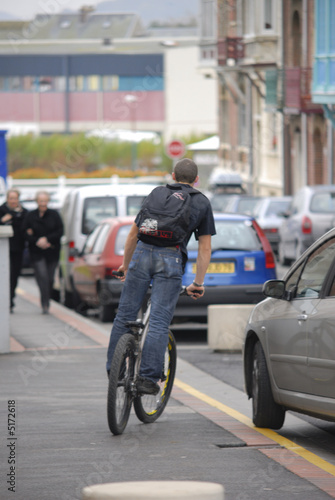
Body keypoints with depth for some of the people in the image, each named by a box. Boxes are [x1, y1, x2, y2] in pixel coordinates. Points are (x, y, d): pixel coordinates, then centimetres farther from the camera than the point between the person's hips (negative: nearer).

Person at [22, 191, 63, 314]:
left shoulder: (54, 215, 5)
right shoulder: (31, 216, 4)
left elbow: (59, 231, 1)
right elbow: (26, 233, 1)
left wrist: (46, 239, -11)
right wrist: (37, 242, -13)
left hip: (52, 253, 1)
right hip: (37, 253, -1)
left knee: (50, 279, 3)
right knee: (42, 277, -14)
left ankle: (46, 303, 18)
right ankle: (45, 304, -17)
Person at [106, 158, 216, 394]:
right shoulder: (202, 203, 17)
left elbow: (133, 234, 26)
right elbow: (205, 248, 13)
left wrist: (126, 264, 38)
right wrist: (198, 283, 18)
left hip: (142, 253, 2)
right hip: (171, 259, -2)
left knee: (125, 316, 10)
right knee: (159, 323, -3)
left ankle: (114, 372, 14)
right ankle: (148, 378, -7)